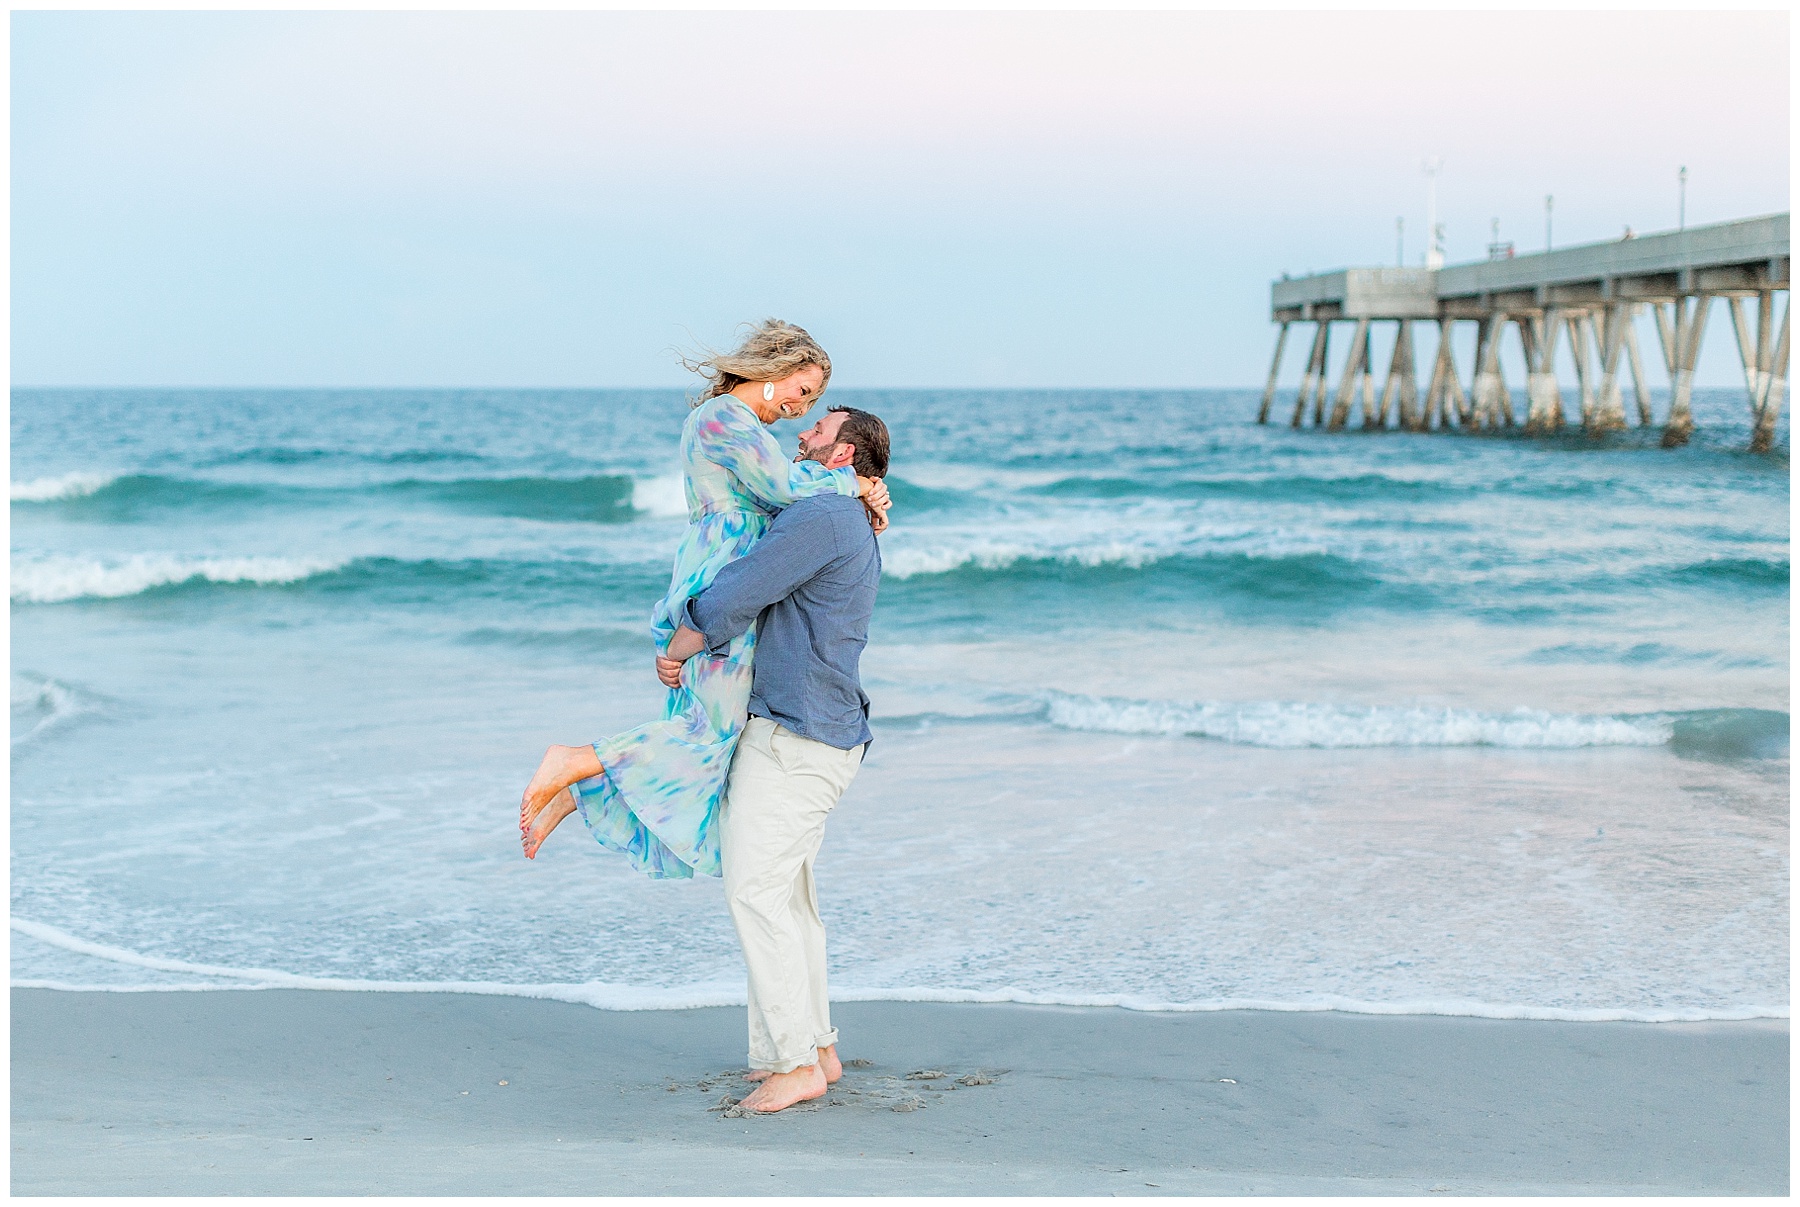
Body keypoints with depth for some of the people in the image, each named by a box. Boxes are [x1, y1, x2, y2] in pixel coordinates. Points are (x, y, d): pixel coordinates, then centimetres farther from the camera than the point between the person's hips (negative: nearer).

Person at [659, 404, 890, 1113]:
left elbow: (729, 601, -18)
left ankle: (796, 1061, -9)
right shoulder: (856, 534, 19)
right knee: (788, 893, 14)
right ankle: (816, 1047, 19)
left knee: (753, 887, -11)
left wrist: (675, 653, -2)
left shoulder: (821, 517, -15)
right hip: (825, 735, 10)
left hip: (794, 738, -10)